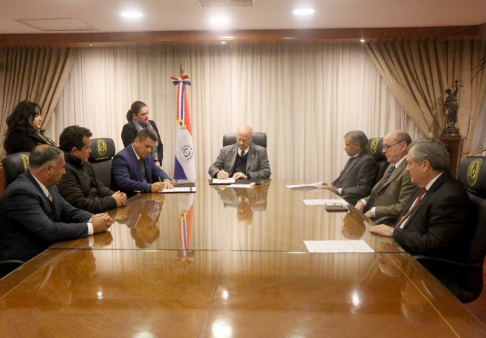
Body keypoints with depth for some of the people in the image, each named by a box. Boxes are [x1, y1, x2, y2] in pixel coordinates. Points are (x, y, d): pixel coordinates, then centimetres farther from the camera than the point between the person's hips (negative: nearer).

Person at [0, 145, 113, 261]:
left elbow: (69, 212, 9)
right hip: (23, 260, -8)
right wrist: (91, 227, -21)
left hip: (45, 250, 8)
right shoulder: (21, 192, -23)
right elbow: (49, 231, -28)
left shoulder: (48, 185, 3)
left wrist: (92, 218, -10)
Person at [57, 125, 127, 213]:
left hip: (100, 211, 9)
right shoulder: (64, 170, -21)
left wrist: (113, 195, -2)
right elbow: (80, 205, -24)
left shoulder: (85, 164, 12)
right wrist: (113, 201, -15)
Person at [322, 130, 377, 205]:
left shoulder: (368, 161, -11)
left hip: (352, 204, -9)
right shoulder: (353, 158, 17)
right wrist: (331, 185, 2)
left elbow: (363, 190, -17)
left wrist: (337, 190, -19)